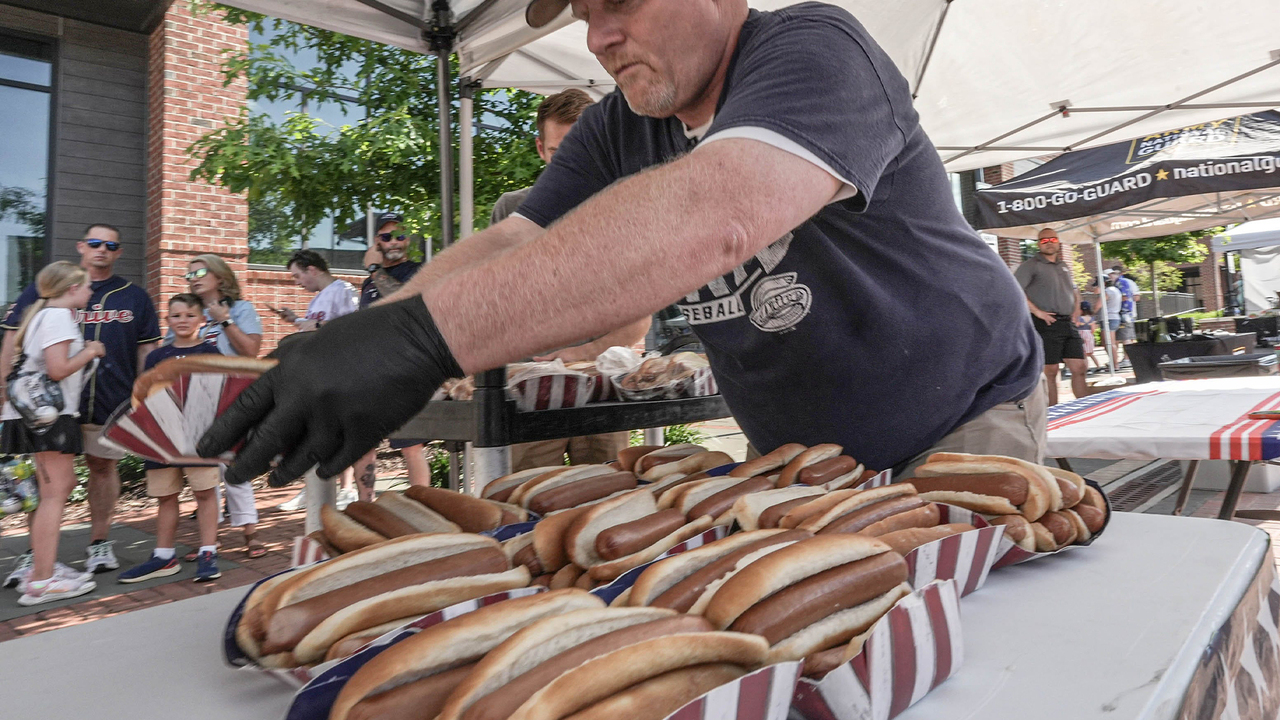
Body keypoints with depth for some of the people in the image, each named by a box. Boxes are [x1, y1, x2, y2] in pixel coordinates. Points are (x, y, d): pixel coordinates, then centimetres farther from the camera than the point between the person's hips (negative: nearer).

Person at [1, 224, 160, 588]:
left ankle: (99, 543, 22)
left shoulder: (135, 297, 9)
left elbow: (147, 351, 11)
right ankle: (35, 553, 11)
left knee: (104, 466, 10)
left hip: (111, 403, 1)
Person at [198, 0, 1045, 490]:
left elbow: (712, 220, -41)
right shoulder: (617, 134, 1)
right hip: (803, 465, 5)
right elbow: (508, 248, -9)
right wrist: (357, 341, -27)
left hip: (966, 423, -4)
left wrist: (426, 335, -49)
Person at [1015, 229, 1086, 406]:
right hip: (1047, 324, -7)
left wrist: (1076, 308, 16)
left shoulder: (1064, 266, 20)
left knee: (1079, 368, 5)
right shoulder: (1031, 265, -3)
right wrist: (1036, 311, -17)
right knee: (1050, 371, -3)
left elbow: (1074, 290, 35)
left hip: (1068, 324, 7)